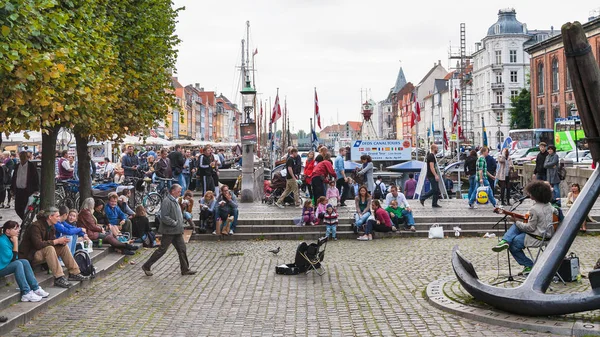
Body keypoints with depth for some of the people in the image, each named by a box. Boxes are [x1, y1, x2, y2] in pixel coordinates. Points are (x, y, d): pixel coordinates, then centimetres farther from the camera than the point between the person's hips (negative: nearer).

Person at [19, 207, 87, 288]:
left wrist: (61, 241, -16)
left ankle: (74, 273, 0)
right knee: (49, 248, -35)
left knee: (63, 247, -2)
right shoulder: (36, 226, -22)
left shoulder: (51, 226, 6)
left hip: (43, 251, 9)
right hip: (30, 255, -9)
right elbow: (38, 244, -32)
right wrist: (57, 241, -28)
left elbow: (52, 241, 8)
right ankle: (59, 278, -37)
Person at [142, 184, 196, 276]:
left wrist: (180, 224, 11)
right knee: (162, 250, -2)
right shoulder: (167, 201, -16)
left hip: (177, 231, 9)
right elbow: (164, 217, -24)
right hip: (169, 231, -9)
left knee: (182, 249, 8)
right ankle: (146, 266, 9)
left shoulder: (174, 201, 14)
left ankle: (185, 269, 14)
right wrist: (174, 223, -18)